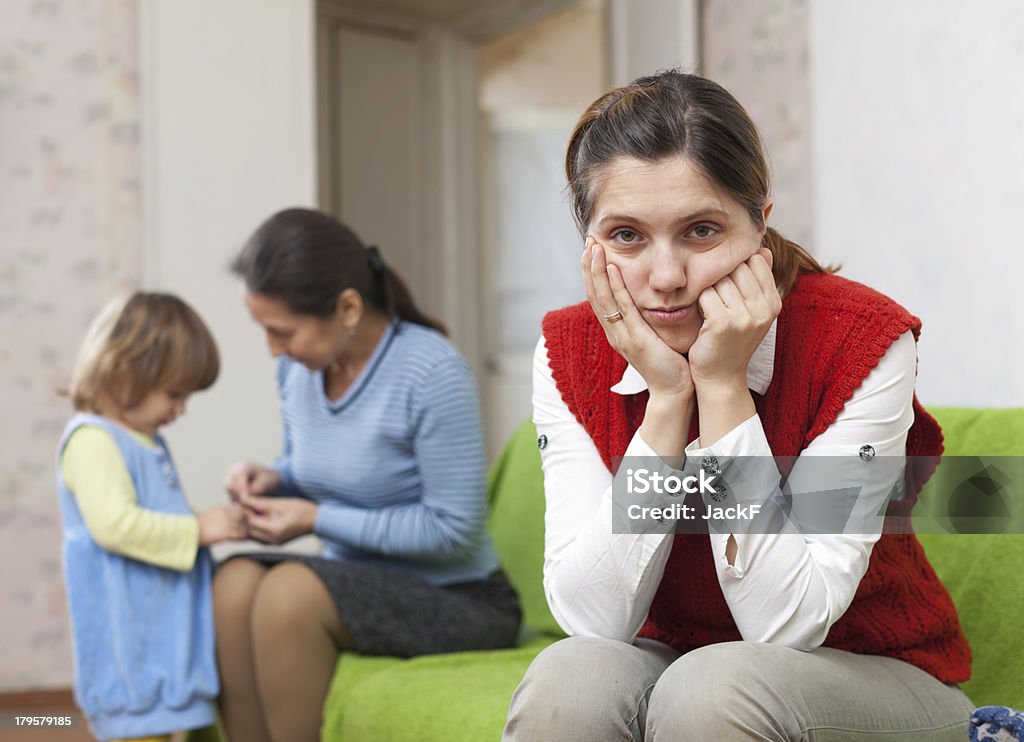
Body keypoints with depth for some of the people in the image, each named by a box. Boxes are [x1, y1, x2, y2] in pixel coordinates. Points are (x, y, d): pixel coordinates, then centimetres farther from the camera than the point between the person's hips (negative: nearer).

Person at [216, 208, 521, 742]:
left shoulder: (432, 373, -20)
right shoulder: (298, 366, 1)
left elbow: (454, 529, -19)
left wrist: (317, 519, -17)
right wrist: (272, 479, -5)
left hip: (459, 599, -6)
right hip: (364, 587, 6)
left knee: (290, 588, -30)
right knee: (234, 581, -22)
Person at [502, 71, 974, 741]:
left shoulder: (863, 340, -20)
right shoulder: (570, 352, -10)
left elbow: (788, 627, -23)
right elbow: (595, 620, -18)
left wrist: (722, 385, -27)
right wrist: (667, 398, -25)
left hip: (877, 679, -2)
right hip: (668, 669, 2)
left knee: (713, 685, -32)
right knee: (568, 679, -29)